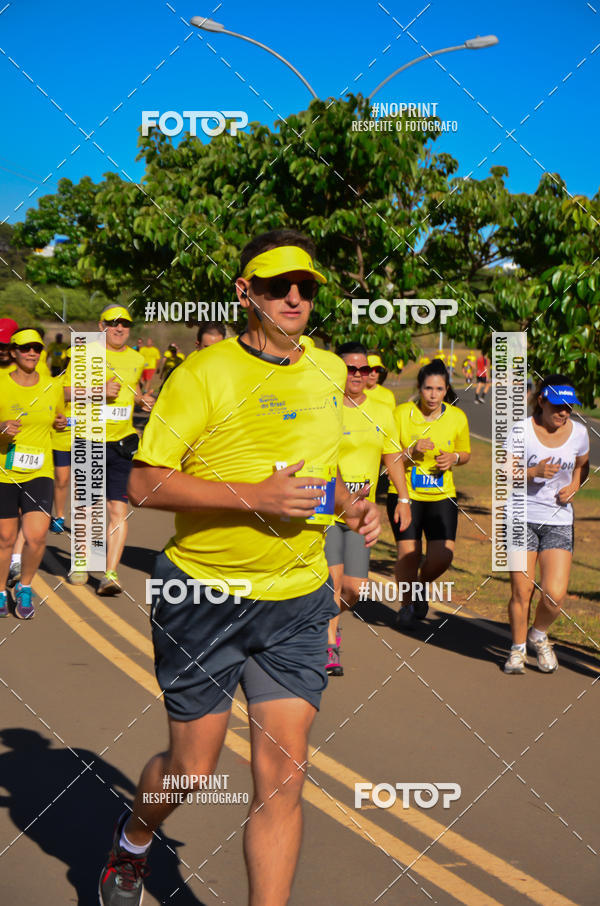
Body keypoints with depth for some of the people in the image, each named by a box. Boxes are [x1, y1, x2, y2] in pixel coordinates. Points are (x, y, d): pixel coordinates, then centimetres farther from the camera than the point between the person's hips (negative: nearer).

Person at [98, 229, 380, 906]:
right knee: (191, 768, 9)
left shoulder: (329, 371, 9)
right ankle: (133, 840, 43)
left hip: (297, 602, 4)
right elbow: (144, 482, -14)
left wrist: (351, 505, 5)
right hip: (203, 595, -4)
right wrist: (255, 496, -23)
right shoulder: (204, 373, -10)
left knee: (282, 776, -2)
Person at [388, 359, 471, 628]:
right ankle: (406, 605, 22)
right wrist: (411, 452, -21)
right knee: (408, 553, -6)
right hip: (404, 493, -2)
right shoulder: (402, 413, -7)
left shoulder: (457, 417, -1)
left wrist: (453, 458, -8)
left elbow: (465, 453, 14)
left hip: (442, 495, 2)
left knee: (443, 556, -9)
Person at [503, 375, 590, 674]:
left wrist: (573, 487, 2)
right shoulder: (522, 430, -6)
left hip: (559, 521, 2)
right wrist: (534, 472, -23)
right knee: (522, 591, -1)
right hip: (522, 517, -2)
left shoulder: (579, 432, 3)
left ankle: (538, 636, 23)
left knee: (555, 594, -9)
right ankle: (518, 647, 24)